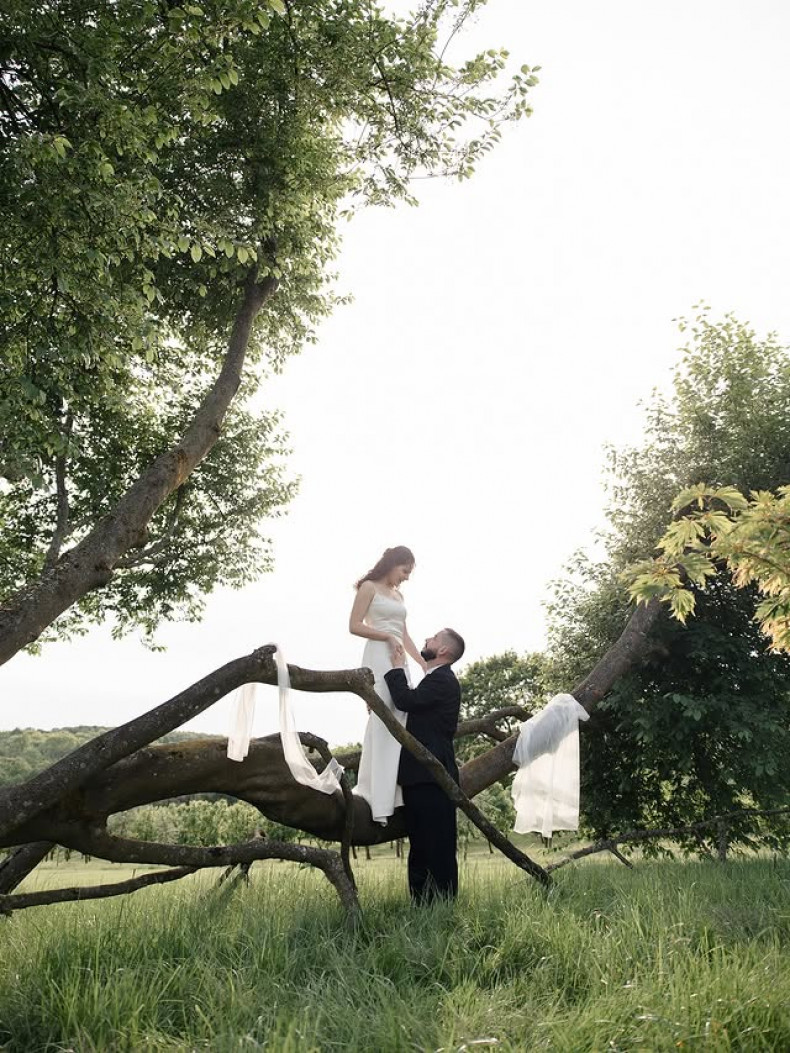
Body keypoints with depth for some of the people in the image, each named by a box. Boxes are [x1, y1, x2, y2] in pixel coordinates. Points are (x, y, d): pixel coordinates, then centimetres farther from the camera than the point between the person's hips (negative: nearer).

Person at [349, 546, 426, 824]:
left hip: (399, 660, 8)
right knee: (381, 720, -13)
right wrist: (388, 637, -15)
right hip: (378, 656, -8)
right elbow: (354, 626, -7)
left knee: (401, 721, 2)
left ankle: (393, 791, 7)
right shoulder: (369, 587, 0)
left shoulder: (398, 595, 21)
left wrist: (424, 663, 13)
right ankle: (377, 797, -13)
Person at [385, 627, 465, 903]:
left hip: (432, 777, -10)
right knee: (419, 849, 13)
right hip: (419, 777, 10)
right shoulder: (433, 679, 21)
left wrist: (396, 667, -8)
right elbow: (408, 706, 22)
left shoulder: (443, 680, -12)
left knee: (438, 849, -6)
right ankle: (421, 905, 20)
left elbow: (406, 700, -23)